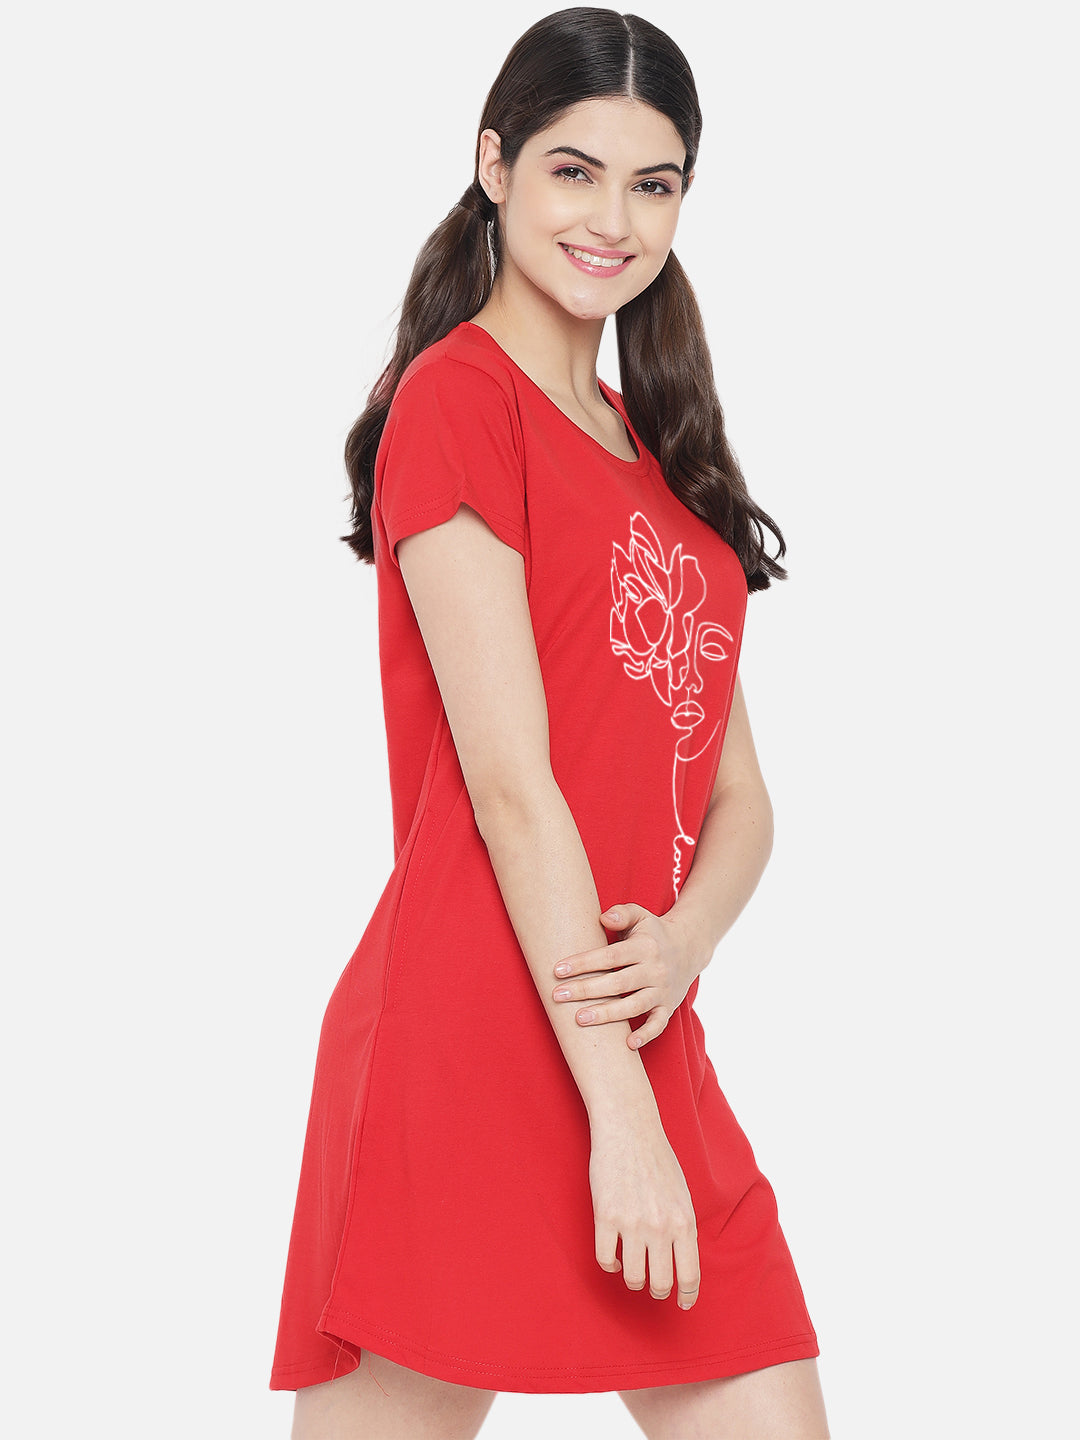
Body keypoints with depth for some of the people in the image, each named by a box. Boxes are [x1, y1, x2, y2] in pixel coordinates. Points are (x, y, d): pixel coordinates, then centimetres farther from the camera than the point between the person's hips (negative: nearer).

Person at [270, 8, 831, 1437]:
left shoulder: (656, 452, 18)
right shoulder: (456, 394, -6)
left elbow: (738, 795, 12)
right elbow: (508, 782, -13)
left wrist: (684, 941, -10)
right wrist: (617, 1108, -16)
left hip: (651, 1045, 8)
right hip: (472, 1044, -7)